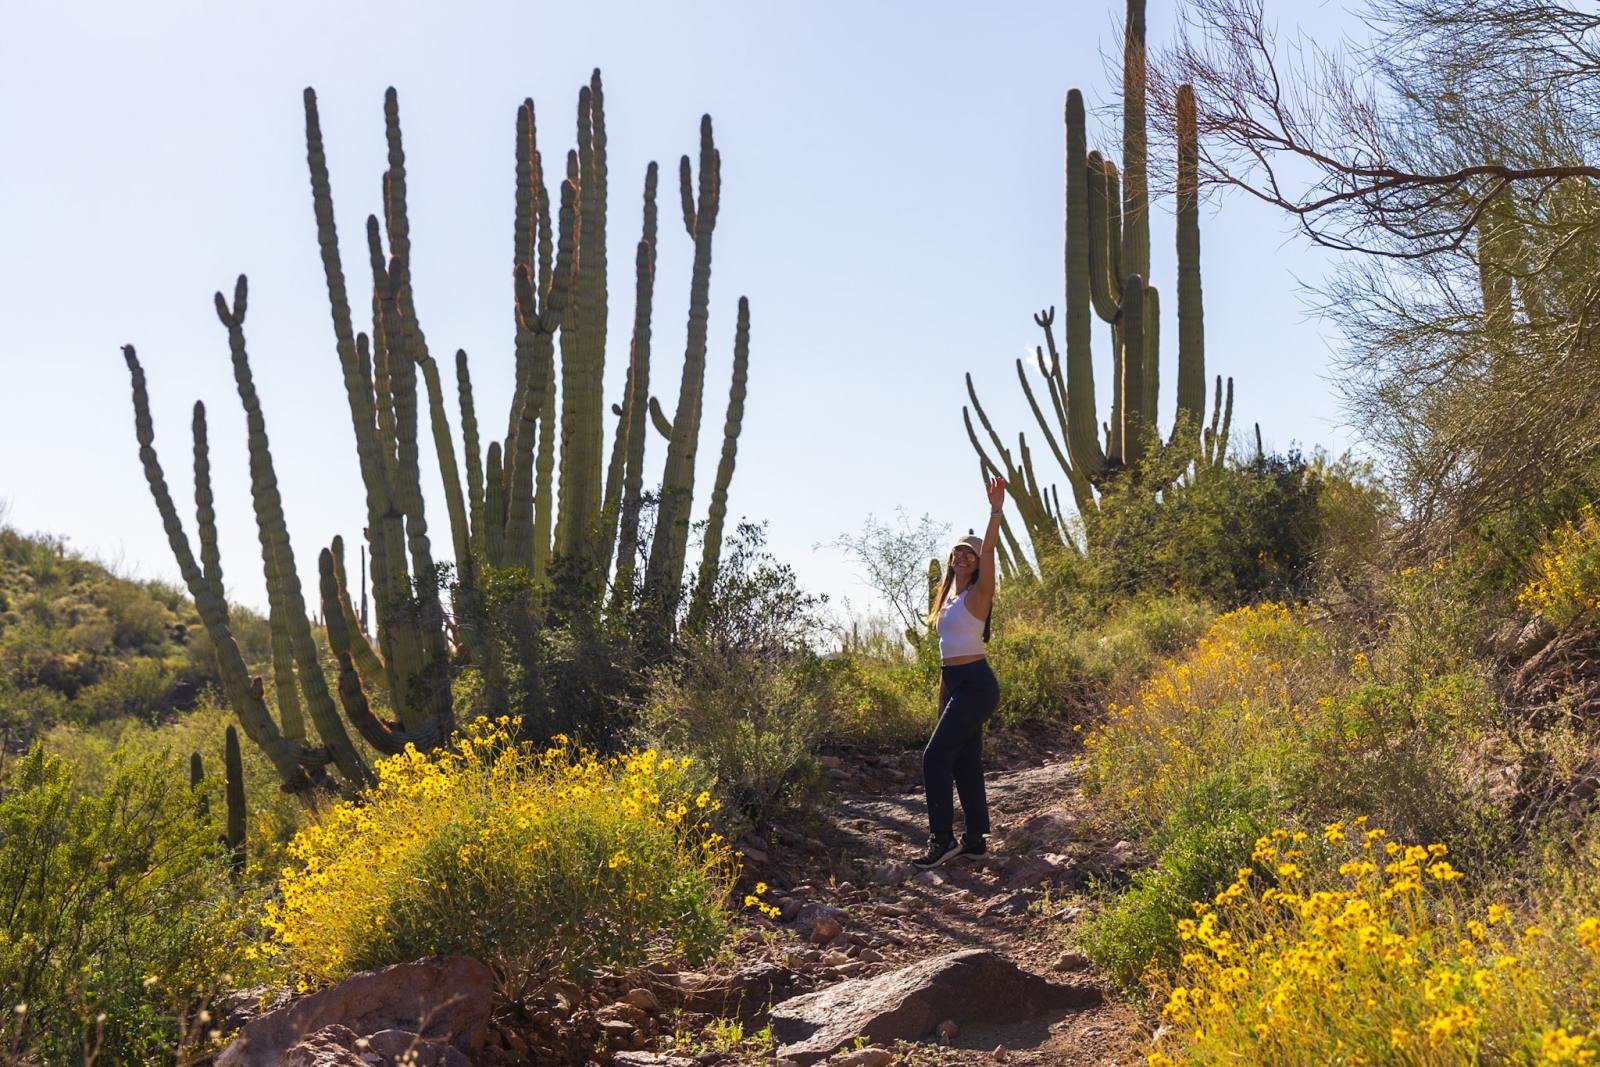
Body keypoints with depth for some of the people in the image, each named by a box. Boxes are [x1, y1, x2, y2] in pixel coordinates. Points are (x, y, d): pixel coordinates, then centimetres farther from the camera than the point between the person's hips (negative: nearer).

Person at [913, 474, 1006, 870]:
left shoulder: (977, 594, -7)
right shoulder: (950, 597, 17)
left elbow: (989, 552, -25)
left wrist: (996, 511, -36)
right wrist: (942, 704, 20)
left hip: (975, 685, -9)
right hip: (955, 685, 9)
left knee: (936, 756, -14)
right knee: (964, 762, 11)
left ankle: (942, 839, -11)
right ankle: (975, 839, 17)